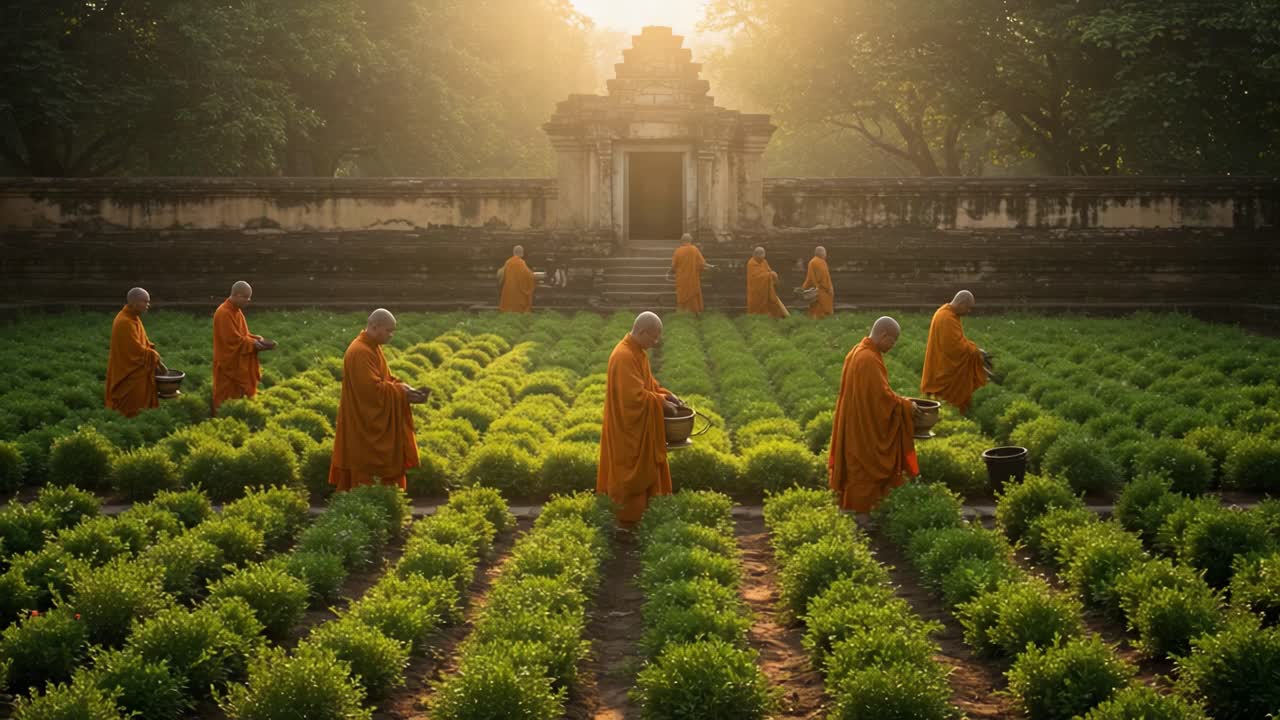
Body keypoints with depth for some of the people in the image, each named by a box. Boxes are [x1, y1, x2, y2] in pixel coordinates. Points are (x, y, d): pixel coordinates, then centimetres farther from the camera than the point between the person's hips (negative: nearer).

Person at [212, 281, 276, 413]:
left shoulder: (236, 311, 9)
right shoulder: (224, 314, -21)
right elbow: (234, 340, -24)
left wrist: (257, 339, -2)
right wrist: (255, 344, -21)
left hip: (238, 364, 10)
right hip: (229, 364, -10)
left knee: (238, 395, 13)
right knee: (228, 400, -2)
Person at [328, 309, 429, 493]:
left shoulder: (373, 348, 11)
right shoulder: (360, 352, -22)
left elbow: (384, 378, 18)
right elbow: (372, 388, -27)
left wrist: (402, 386, -1)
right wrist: (401, 393, -19)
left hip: (373, 424, 10)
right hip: (362, 426, -10)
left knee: (380, 473, 12)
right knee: (365, 476, -4)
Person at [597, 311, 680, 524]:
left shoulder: (637, 352, 8)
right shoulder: (624, 356, -25)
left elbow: (647, 383, 18)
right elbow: (635, 396, -27)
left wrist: (666, 395, 3)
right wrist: (661, 403, -16)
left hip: (638, 428, 10)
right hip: (627, 429, -10)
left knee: (641, 475, 16)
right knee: (630, 477, -1)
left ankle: (635, 518, 26)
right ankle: (627, 524, 8)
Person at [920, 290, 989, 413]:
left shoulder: (949, 314, 9)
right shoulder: (947, 319, -25)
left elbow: (959, 339, 18)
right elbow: (957, 345, -26)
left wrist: (976, 349, 7)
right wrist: (976, 352, -13)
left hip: (945, 368, 11)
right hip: (944, 372, -11)